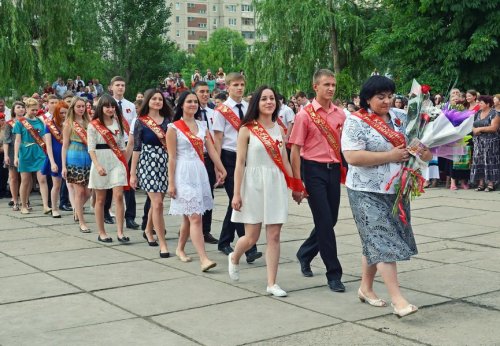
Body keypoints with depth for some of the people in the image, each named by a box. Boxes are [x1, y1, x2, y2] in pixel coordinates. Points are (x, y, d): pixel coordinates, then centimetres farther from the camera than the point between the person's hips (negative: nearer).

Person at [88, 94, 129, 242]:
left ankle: (120, 232, -8)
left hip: (117, 162, 3)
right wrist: (97, 166, -19)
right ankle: (101, 233, 13)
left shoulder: (118, 123, 11)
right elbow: (91, 148, -7)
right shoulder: (93, 125, -2)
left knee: (119, 196, -8)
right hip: (100, 162, -3)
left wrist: (125, 163, 10)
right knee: (100, 199, 4)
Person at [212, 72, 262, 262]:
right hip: (229, 158, -5)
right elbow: (217, 139, -5)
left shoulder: (249, 108, 9)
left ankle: (224, 242, 27)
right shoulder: (222, 111, -5)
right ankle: (249, 248, -9)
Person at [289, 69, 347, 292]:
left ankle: (305, 254, 37)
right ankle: (334, 274, 3)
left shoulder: (340, 114, 7)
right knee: (325, 221, -5)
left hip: (334, 170, 5)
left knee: (331, 220, 12)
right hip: (314, 170, -5)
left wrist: (347, 171, 9)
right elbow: (295, 150, -7)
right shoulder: (305, 115, -6)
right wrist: (297, 183, -11)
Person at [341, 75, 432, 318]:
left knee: (376, 242, 16)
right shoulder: (356, 122, -10)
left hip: (396, 190, 7)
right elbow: (352, 156, -21)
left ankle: (366, 288, 30)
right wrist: (390, 156, -18)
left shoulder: (400, 118, 9)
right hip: (368, 192, -6)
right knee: (383, 242, -10)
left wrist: (425, 151, -6)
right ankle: (397, 300, -10)